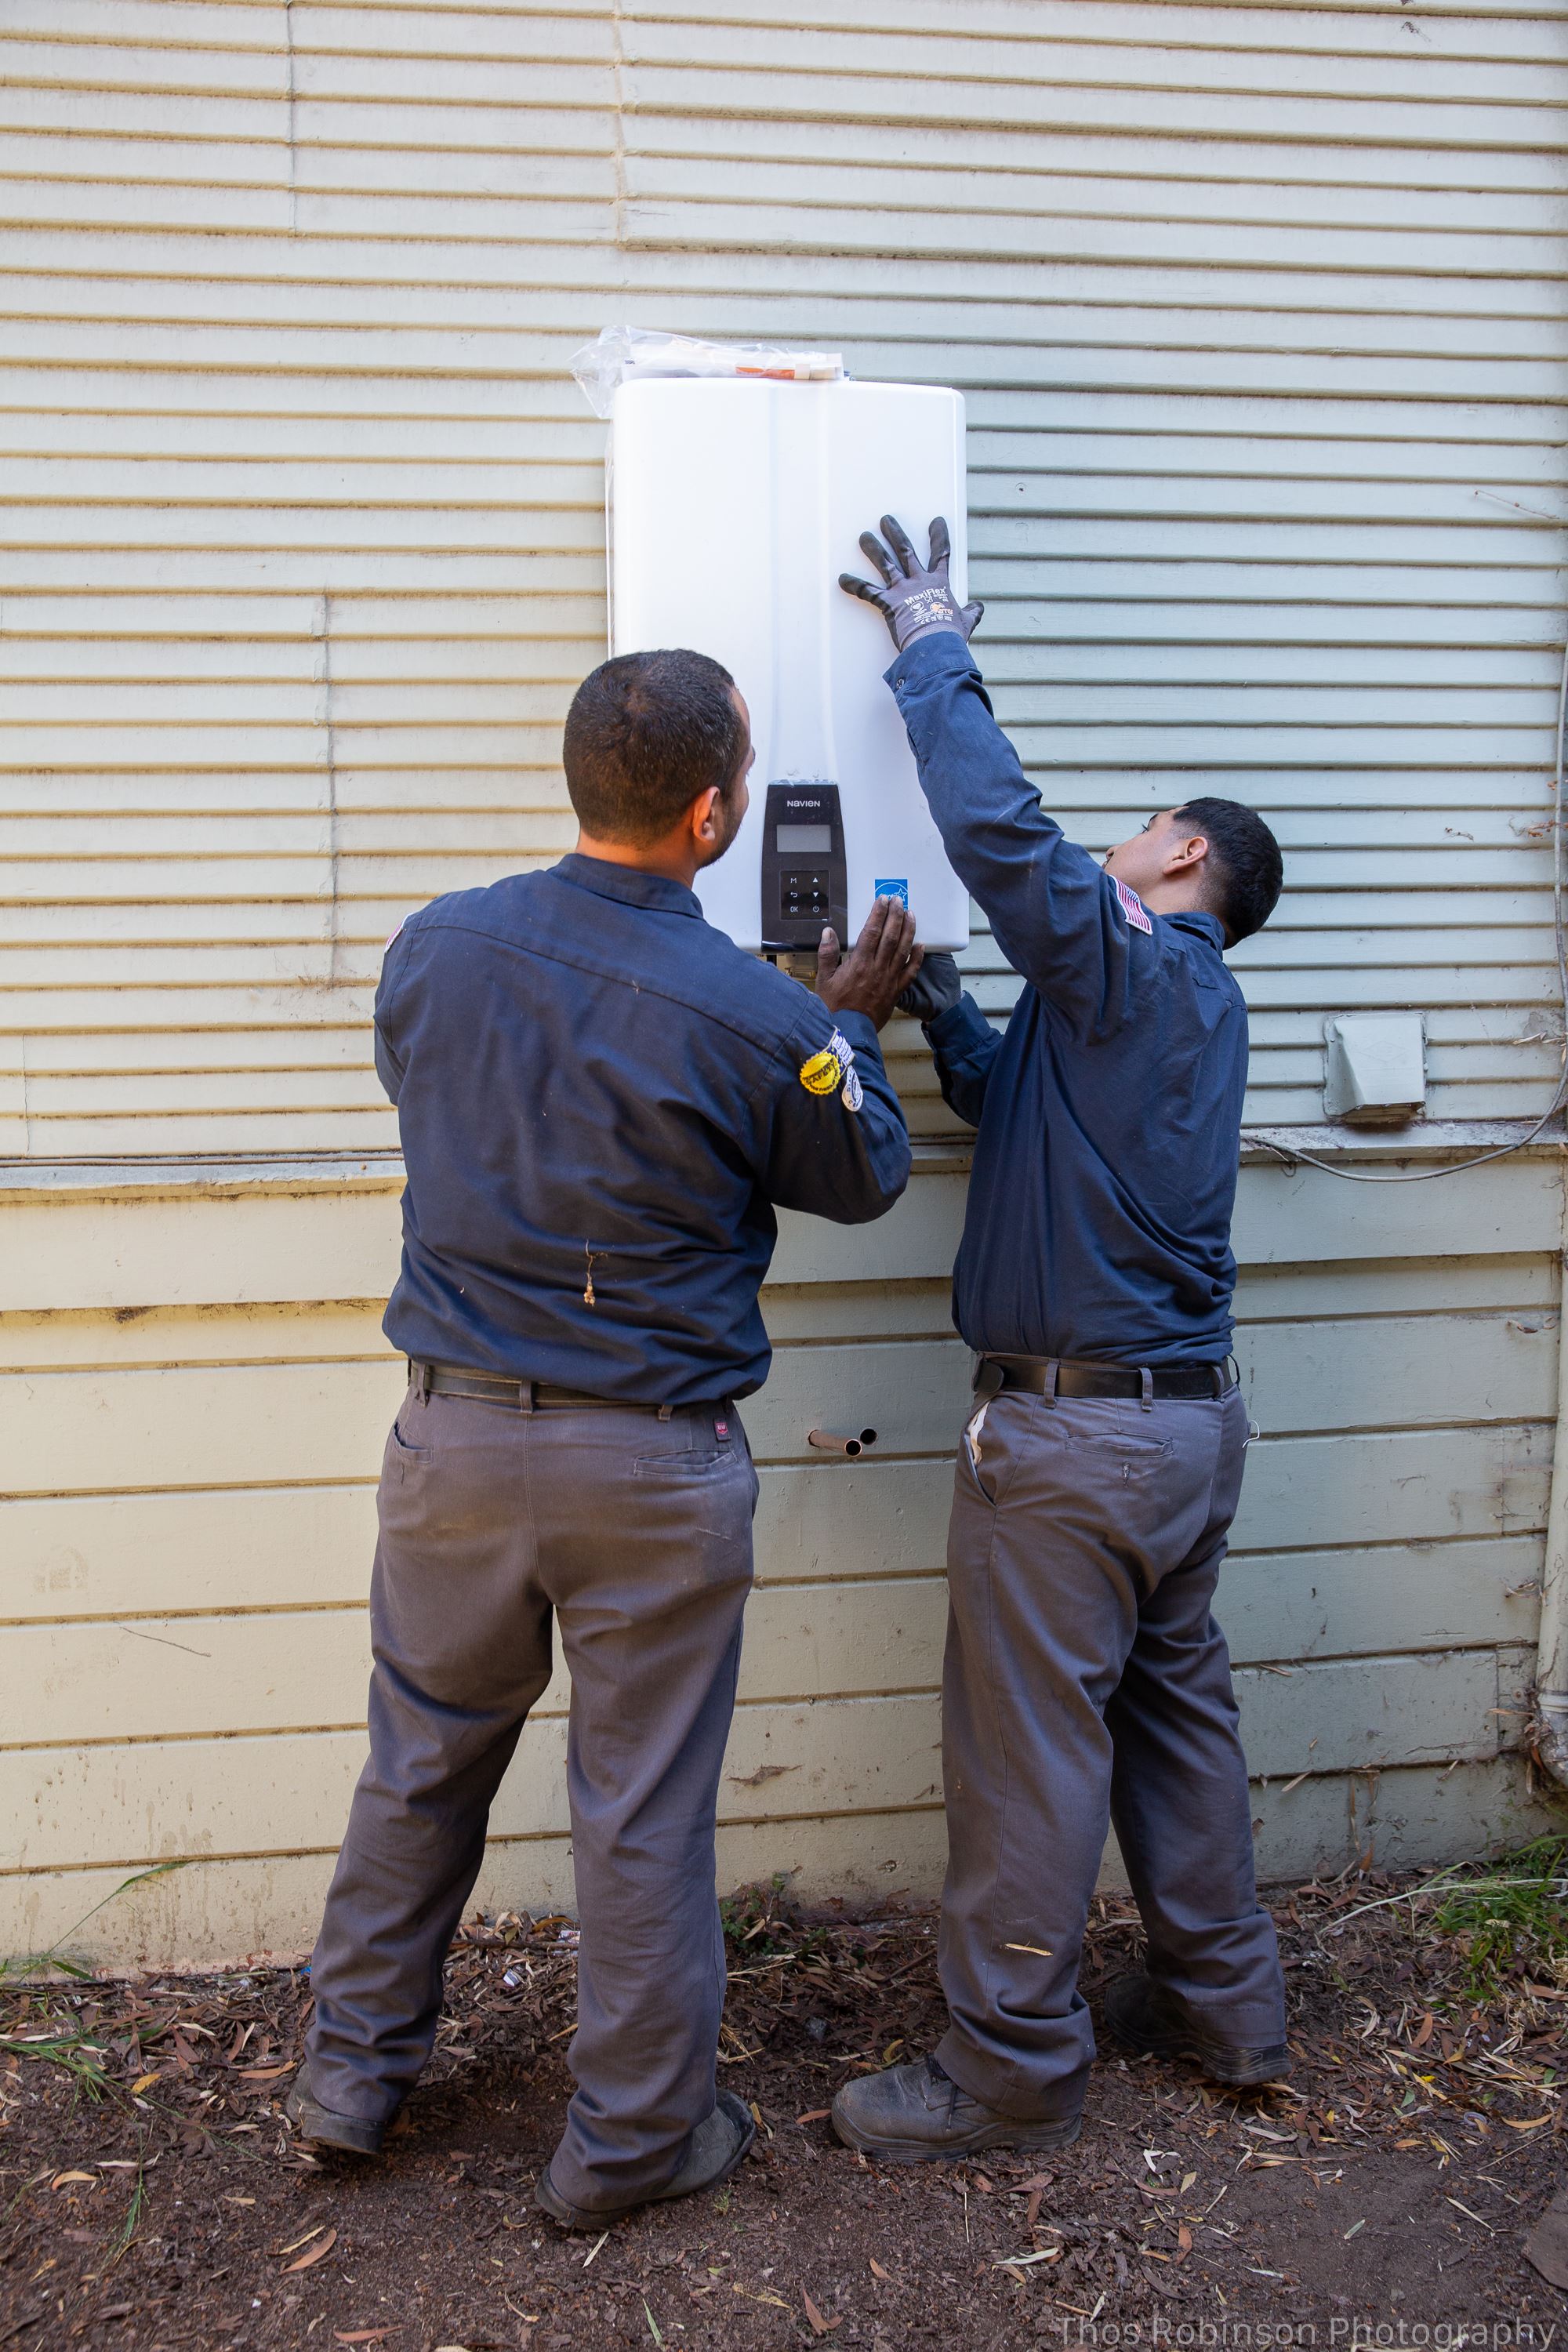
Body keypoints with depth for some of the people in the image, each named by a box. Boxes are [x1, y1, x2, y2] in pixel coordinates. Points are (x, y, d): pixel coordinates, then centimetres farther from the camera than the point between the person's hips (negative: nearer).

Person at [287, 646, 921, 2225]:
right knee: (642, 1812, 12)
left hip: (456, 1436, 4)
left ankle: (351, 2072, 39)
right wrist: (850, 1025, 17)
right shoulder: (759, 1020, -16)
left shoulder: (435, 948, -5)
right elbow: (862, 1181, 2)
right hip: (653, 1465, -3)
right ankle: (631, 2139, 30)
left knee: (420, 1765, 22)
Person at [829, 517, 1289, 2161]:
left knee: (1028, 1743, 0)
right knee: (1176, 1702, 19)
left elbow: (999, 822, -22)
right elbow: (1026, 1104, 24)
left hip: (1074, 1426, -10)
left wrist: (932, 646, -9)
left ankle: (1009, 2071, 12)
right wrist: (945, 1012, 11)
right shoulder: (1198, 1002, 16)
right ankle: (1224, 2005, 32)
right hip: (1190, 1412, 10)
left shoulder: (1128, 961, -11)